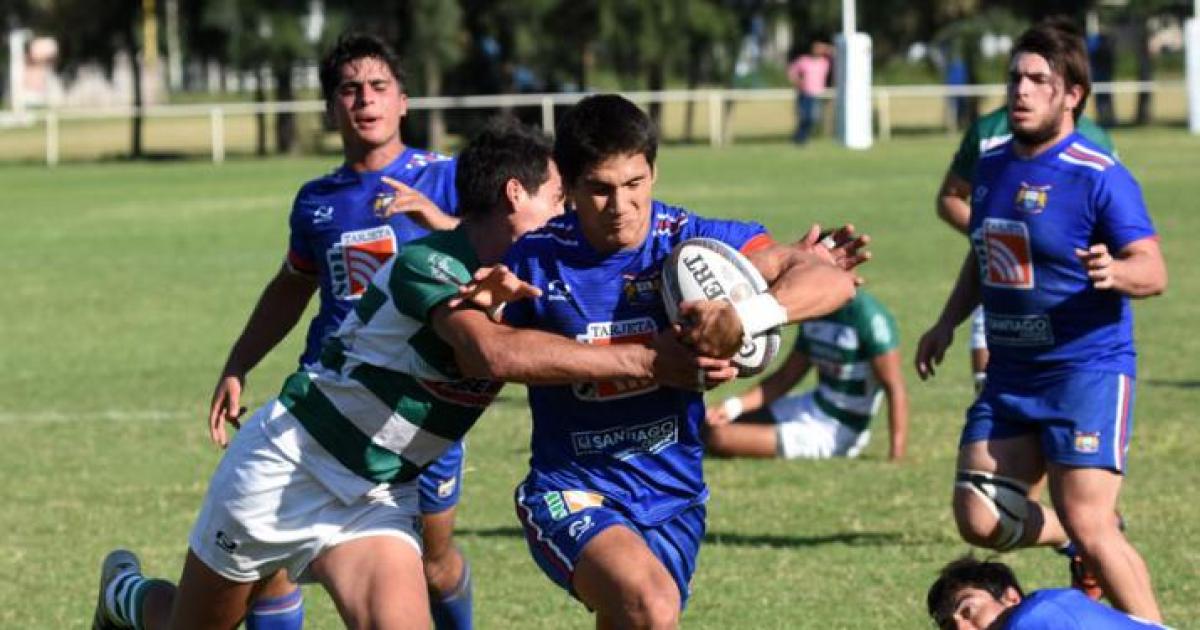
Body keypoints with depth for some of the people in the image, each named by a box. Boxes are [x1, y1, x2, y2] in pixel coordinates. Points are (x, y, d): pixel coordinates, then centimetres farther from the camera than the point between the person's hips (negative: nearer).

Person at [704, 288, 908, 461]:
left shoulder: (868, 316, -22)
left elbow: (894, 387, -22)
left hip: (830, 431, -9)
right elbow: (785, 377, 11)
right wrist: (734, 406, -2)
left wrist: (897, 455, -26)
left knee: (718, 438, -16)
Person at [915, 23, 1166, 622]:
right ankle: (1086, 540, 27)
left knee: (1088, 525, -15)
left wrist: (1115, 272, -39)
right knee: (979, 519, 0)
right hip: (1009, 376, 7)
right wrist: (947, 323, 19)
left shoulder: (1098, 176, -13)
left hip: (1087, 369, -7)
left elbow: (1153, 271, -19)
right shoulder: (992, 167, 10)